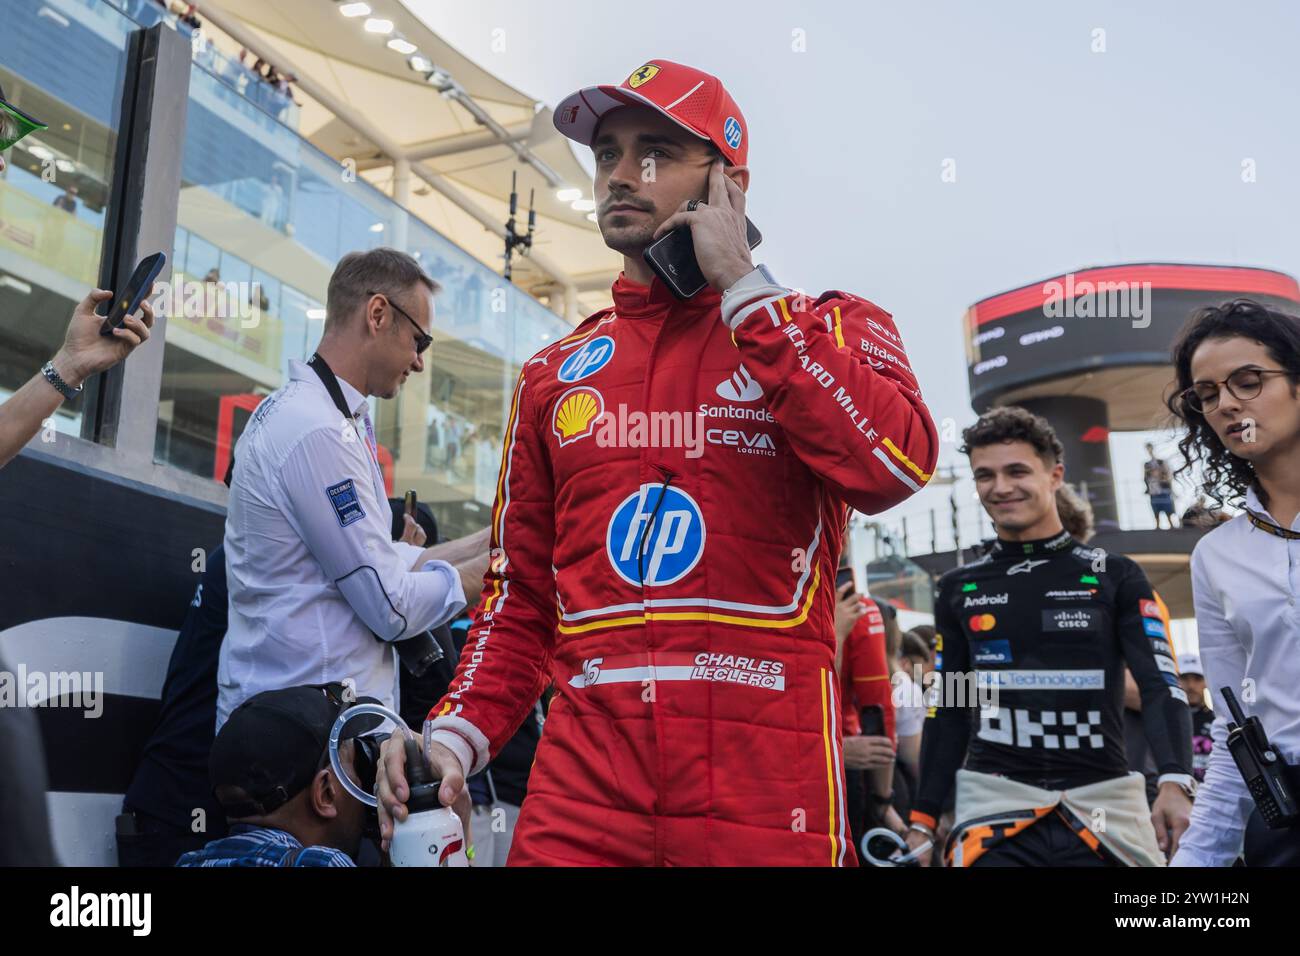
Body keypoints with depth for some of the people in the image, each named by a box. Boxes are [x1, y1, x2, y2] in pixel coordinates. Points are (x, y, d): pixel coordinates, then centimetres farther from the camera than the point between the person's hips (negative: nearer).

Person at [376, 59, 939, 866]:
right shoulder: (555, 376, 12)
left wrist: (742, 285, -11)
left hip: (763, 792, -2)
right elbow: (523, 597, 15)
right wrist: (458, 732, -1)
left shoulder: (828, 328, 3)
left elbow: (896, 465, -18)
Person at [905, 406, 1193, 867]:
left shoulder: (1114, 577, 3)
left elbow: (1160, 686, -4)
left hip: (1102, 797, -1)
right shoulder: (959, 589, 9)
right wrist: (923, 820, 9)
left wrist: (1174, 782, -22)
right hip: (994, 798, 1)